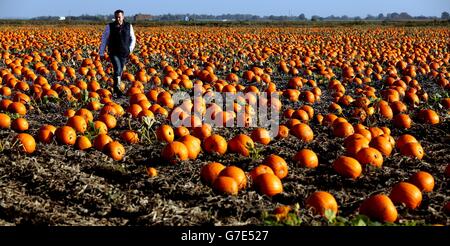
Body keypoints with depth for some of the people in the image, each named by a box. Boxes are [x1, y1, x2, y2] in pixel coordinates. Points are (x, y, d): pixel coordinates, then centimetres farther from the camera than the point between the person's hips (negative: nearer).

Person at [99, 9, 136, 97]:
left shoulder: (128, 26, 4)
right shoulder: (110, 26, 0)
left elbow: (133, 39, 13)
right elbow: (104, 39, 5)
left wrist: (130, 49, -1)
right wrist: (101, 53, 3)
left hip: (124, 53, 3)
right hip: (114, 53, -2)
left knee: (120, 71, 9)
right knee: (117, 69, -20)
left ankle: (116, 88, 24)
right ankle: (117, 88, -20)